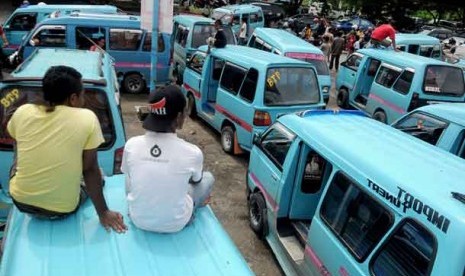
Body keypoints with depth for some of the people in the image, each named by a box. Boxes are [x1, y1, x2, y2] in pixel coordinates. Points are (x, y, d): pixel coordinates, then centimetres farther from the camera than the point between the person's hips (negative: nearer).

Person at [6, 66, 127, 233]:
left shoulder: (22, 112, -7)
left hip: (20, 200, 3)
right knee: (97, 175, 25)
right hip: (62, 210, -3)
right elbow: (90, 170, -13)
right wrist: (103, 212, -3)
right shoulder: (87, 118, -17)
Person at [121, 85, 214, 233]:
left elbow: (129, 186, 3)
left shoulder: (131, 145, -16)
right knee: (208, 178, 21)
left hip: (138, 219, 3)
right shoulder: (192, 152, -23)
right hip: (174, 224, -2)